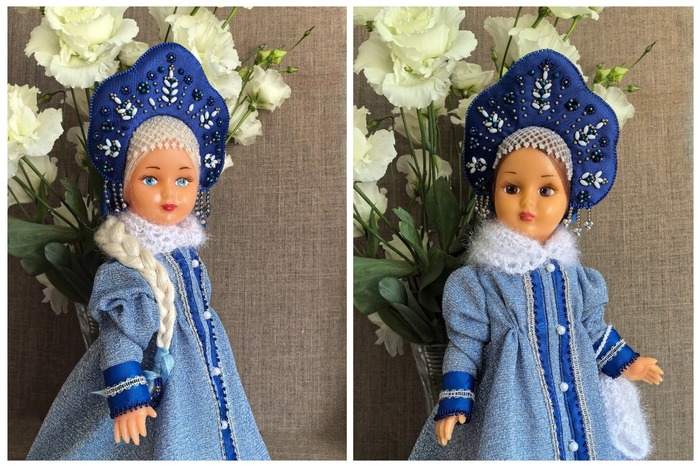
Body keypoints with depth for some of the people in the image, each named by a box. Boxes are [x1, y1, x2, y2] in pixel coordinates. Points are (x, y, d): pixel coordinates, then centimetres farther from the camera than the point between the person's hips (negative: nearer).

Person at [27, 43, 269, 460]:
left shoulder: (186, 250, 2)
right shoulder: (127, 266, -20)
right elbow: (118, 333, -22)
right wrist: (125, 395, -27)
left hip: (204, 382, 8)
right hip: (156, 388, -8)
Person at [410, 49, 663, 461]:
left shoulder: (573, 275, 3)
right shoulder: (478, 282, -9)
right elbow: (465, 346, -7)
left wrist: (626, 363, 18)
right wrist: (453, 403, -12)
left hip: (578, 406, 4)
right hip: (513, 415, -4)